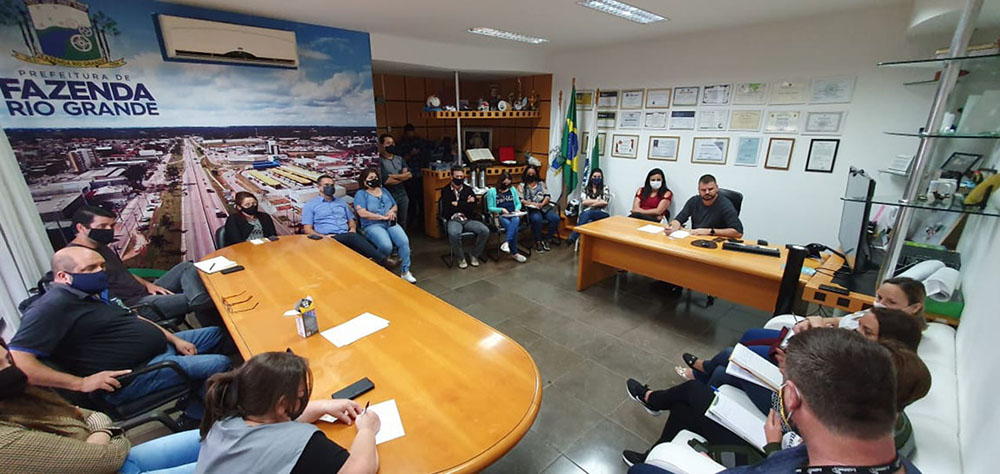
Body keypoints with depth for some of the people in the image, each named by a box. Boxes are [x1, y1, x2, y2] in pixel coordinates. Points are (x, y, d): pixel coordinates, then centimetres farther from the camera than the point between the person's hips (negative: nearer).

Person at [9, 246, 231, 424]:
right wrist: (82, 383, -28)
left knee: (215, 333, 18)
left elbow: (132, 319, 19)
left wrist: (174, 339, 10)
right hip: (131, 377, -10)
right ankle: (195, 416, 9)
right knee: (219, 364, -21)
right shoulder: (52, 306, -19)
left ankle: (190, 402, 21)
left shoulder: (94, 291, 10)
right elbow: (17, 362, -27)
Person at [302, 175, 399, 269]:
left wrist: (353, 228, 2)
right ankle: (383, 259, -47)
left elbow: (351, 220, 27)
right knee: (352, 237, -36)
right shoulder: (310, 205, 13)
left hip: (347, 236, 5)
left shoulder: (341, 203, 26)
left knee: (356, 237, -33)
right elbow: (307, 229, 6)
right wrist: (323, 237, -12)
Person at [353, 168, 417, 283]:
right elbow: (362, 213, -10)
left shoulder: (384, 190, 23)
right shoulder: (361, 194, 6)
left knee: (404, 241, -24)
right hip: (372, 225, -4)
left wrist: (392, 211, -1)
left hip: (390, 223, 5)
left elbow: (395, 206, 24)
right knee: (386, 246, -32)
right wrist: (383, 217, -12)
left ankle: (405, 272, -13)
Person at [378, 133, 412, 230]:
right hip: (390, 197, -5)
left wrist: (394, 176, -13)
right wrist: (402, 177, -4)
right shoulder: (380, 161, -10)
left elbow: (409, 174, -1)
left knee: (402, 222, 15)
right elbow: (387, 181, -18)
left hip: (403, 195, 5)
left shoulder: (399, 159, 10)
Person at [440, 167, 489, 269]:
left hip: (469, 219, 3)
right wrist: (466, 203, -7)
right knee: (453, 233, -37)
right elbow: (446, 210, -9)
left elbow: (474, 207, 2)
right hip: (453, 220, -3)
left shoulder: (468, 189, 13)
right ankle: (461, 258, -10)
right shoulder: (446, 191, 4)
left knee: (485, 231, -22)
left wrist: (457, 204, -7)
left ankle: (474, 255, 0)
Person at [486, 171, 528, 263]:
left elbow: (518, 203, 21)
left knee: (516, 220, -38)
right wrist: (501, 209, -14)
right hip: (500, 216, -3)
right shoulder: (492, 191, 5)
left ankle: (506, 243, -52)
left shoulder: (512, 189, 19)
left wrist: (517, 209, -3)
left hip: (513, 215, 3)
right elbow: (490, 208, 2)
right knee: (514, 227, -34)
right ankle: (514, 253, -32)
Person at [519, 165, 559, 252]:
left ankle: (546, 239, -9)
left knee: (556, 218, -24)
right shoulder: (522, 185, 11)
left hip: (544, 207, 4)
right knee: (537, 219, -37)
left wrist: (542, 204, -12)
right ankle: (538, 241, -17)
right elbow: (521, 200, -2)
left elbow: (547, 196, 8)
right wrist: (532, 204, -15)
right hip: (531, 209, -3)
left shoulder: (541, 183, 20)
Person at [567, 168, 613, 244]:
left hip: (601, 214, -2)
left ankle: (573, 236, -43)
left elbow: (605, 202, -4)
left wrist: (590, 203, -4)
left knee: (587, 213, -36)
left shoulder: (605, 188, 11)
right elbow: (584, 202, -1)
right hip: (586, 214, 2)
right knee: (589, 222, -37)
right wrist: (599, 201, -1)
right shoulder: (585, 189, 16)